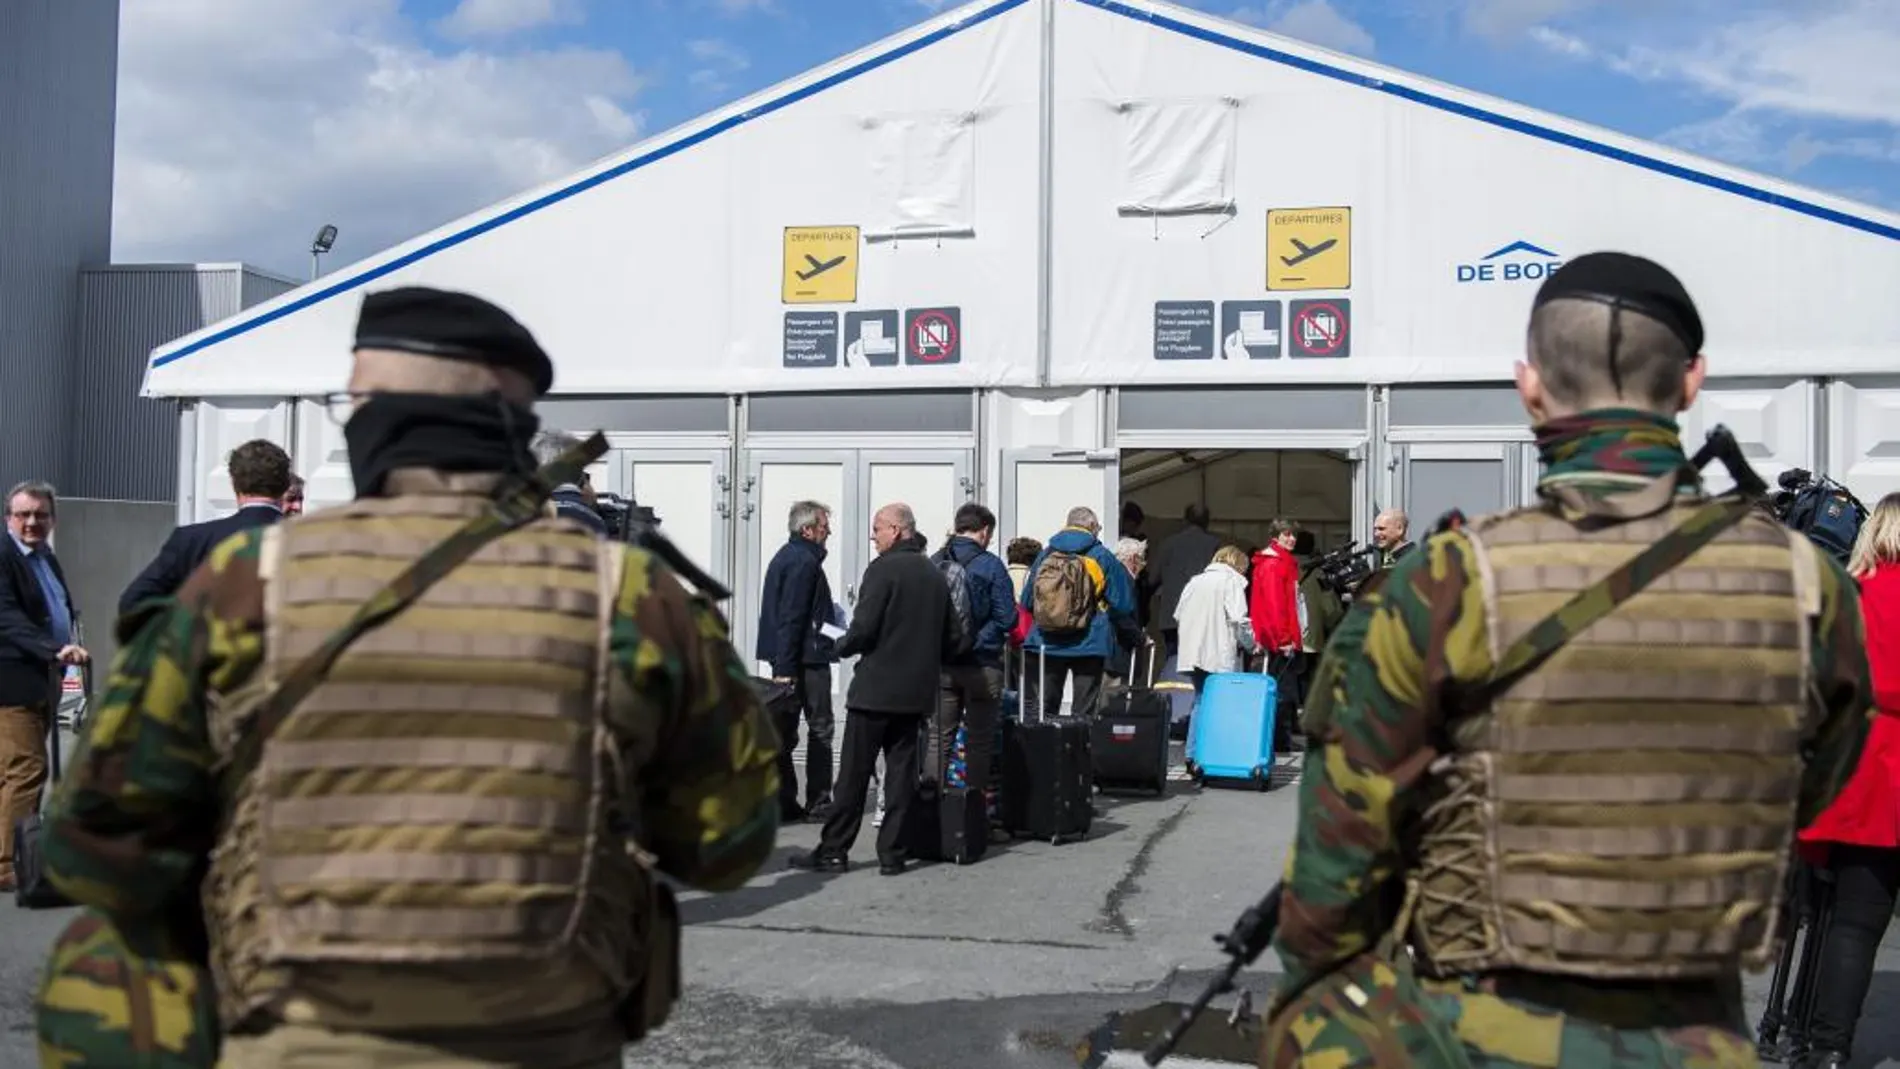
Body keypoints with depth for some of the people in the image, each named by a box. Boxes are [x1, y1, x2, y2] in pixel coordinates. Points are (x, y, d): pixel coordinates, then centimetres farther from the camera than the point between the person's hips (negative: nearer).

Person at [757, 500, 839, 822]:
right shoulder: (805, 562, -15)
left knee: (784, 731, 9)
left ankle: (784, 802, 12)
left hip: (787, 661, 10)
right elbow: (791, 618, -20)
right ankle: (818, 803, 2)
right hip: (808, 659, -10)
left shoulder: (785, 556, 16)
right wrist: (785, 667, -22)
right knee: (820, 729, -1)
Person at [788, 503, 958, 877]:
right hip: (916, 691, 6)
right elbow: (952, 636, 13)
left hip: (875, 688, -6)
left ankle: (833, 850, 5)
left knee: (854, 773, 0)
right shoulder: (935, 575, 10)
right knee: (902, 772, 8)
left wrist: (842, 646, 1)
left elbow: (864, 627, -18)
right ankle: (892, 853, 8)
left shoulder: (883, 569, -11)